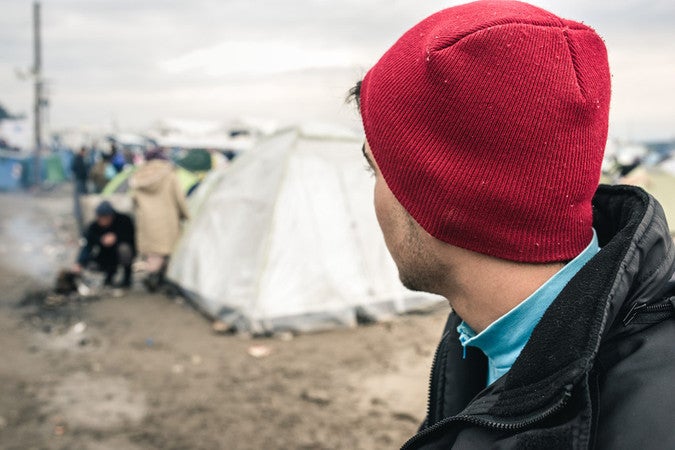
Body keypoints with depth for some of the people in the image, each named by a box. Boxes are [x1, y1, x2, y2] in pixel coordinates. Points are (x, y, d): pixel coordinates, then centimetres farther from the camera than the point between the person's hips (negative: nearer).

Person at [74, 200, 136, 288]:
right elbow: (88, 245, -22)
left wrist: (116, 238, -37)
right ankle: (110, 272, 12)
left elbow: (131, 238, -21)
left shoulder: (124, 220, -20)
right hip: (107, 257, 4)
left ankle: (127, 276, -8)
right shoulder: (94, 226, -15)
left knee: (124, 248, -35)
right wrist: (79, 264, -37)